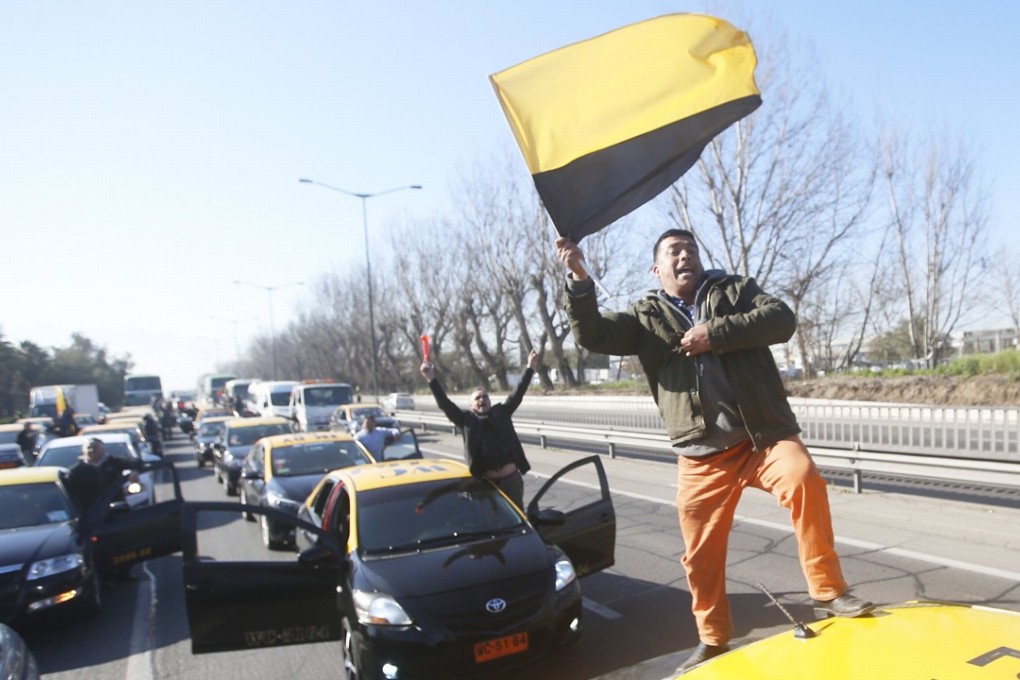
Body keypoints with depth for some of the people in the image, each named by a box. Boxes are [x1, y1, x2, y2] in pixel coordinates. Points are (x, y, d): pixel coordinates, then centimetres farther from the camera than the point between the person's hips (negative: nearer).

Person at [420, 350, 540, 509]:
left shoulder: (501, 412, 7)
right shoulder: (466, 419, 4)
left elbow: (517, 394, 4)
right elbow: (444, 404, -3)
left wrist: (530, 368, -2)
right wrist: (431, 379, -12)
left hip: (511, 478, 1)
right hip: (485, 482, -1)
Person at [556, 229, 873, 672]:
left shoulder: (734, 290, 11)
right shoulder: (645, 317, 11)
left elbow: (782, 320, -4)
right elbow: (592, 335, -2)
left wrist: (716, 333, -14)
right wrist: (579, 280, -16)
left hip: (764, 436, -1)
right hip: (701, 457, 1)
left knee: (804, 478, -31)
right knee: (701, 556, 7)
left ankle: (828, 593, -13)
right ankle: (713, 642, 28)